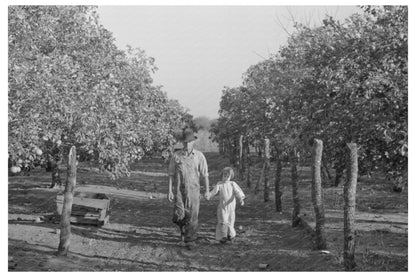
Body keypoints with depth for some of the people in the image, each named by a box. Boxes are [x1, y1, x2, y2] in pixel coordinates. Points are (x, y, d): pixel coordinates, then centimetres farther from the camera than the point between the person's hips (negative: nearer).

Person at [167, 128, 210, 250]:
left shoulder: (199, 156, -2)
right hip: (179, 190, 1)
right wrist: (170, 190, -2)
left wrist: (207, 191, 0)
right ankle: (183, 229, 23)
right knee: (179, 214, -10)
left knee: (192, 216, -4)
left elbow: (205, 175, 1)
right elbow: (171, 175, 4)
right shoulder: (176, 156, 1)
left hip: (193, 190, 0)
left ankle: (190, 241, 7)